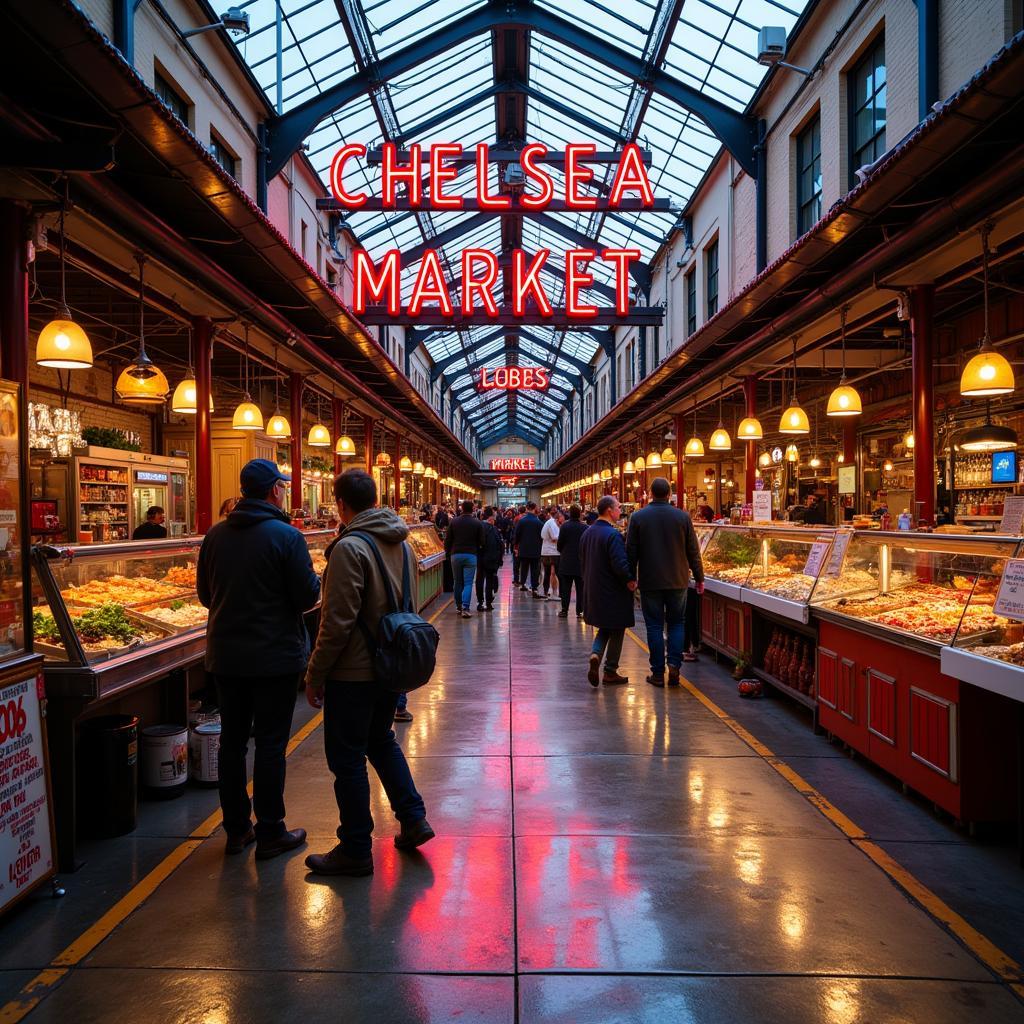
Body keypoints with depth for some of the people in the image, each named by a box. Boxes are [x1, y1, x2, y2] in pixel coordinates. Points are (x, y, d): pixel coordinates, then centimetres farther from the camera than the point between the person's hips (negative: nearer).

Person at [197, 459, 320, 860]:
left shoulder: (215, 536, 2)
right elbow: (308, 596, -14)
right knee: (270, 743, 4)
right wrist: (314, 578, 7)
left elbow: (205, 594, 10)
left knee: (232, 740, 15)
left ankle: (236, 828, 26)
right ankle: (269, 833, 14)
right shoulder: (286, 536, -15)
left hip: (225, 656, 5)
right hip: (275, 656, -5)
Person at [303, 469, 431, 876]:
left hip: (354, 672, -8)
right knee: (381, 740, 25)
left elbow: (338, 622, -22)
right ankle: (413, 819, 28)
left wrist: (315, 675, -13)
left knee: (348, 759, 5)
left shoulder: (350, 548, -20)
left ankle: (356, 850, 16)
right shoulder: (402, 543, 7)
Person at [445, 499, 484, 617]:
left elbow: (447, 540, 3)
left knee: (458, 582, 14)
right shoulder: (478, 523, -5)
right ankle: (465, 608, -12)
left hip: (456, 555, 2)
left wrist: (447, 552, 17)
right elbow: (481, 542, -1)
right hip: (471, 555, -2)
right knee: (468, 583, -1)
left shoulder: (454, 522, 0)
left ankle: (458, 607, 21)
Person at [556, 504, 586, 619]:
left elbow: (560, 543, -5)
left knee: (566, 588, 6)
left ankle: (564, 610, 7)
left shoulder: (565, 526, -10)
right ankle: (580, 611, 8)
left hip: (566, 561, -1)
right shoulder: (585, 527, -6)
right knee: (580, 588, 8)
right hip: (581, 562, 1)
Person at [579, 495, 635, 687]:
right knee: (616, 631, 7)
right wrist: (630, 580, -11)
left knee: (604, 628, 20)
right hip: (613, 592, -7)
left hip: (593, 590, 7)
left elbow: (583, 562, 14)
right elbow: (620, 564, -26)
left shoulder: (587, 533, 7)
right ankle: (610, 672, 13)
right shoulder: (613, 534, -19)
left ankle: (595, 654, -5)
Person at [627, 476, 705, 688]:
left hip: (649, 581, -1)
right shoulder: (683, 516, -3)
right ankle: (674, 664, 1)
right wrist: (699, 578, 11)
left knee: (654, 625, 5)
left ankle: (658, 673, 8)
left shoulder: (638, 517, -5)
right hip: (678, 580, 1)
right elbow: (693, 551, 2)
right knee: (677, 622, 14)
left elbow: (631, 551, -2)